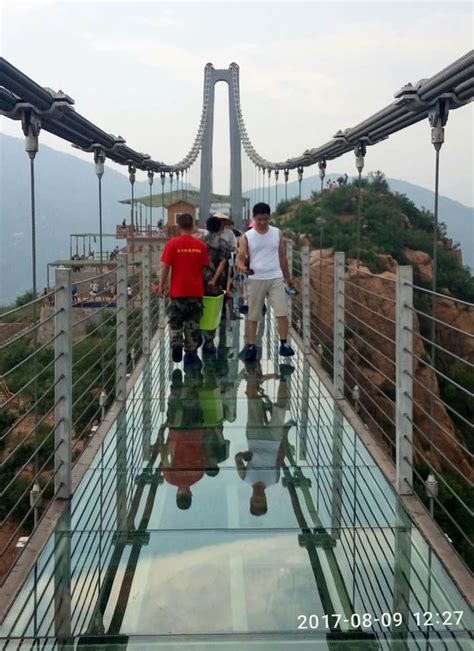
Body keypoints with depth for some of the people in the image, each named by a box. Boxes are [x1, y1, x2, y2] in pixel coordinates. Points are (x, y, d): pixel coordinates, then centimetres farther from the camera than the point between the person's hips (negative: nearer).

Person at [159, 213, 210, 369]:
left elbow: (165, 267, -8)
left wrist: (161, 286, 3)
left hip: (177, 291, -2)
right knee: (193, 323, 9)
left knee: (175, 321, 12)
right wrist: (205, 283, 23)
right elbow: (205, 267, 7)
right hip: (196, 291, 2)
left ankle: (176, 343, -11)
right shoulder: (200, 245, -1)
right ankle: (191, 354, 13)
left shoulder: (172, 243, -8)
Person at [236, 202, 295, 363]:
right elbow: (240, 258, -5)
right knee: (252, 316, 5)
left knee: (282, 312, -9)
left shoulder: (277, 233, 4)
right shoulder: (247, 237, -2)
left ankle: (284, 344, -1)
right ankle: (250, 347, 14)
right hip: (256, 279, -1)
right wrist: (243, 268, -28)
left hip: (276, 278, 1)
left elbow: (282, 256, 13)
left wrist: (288, 277, 18)